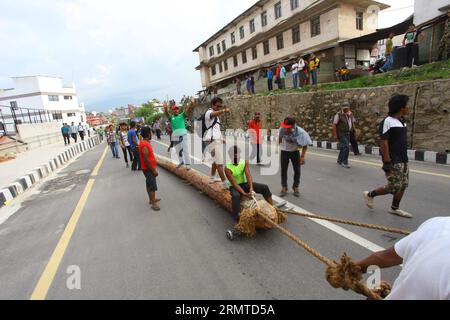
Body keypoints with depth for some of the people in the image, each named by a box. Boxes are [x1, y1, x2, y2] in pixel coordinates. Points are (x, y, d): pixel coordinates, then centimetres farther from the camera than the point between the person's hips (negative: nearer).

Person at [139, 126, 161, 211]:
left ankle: (151, 199, 33)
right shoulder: (144, 145, -24)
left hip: (149, 168, 10)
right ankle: (154, 204, 3)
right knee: (153, 186, -4)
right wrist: (153, 170, -20)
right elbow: (146, 160, -25)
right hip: (148, 169, -10)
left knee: (149, 184, 19)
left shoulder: (146, 142, 8)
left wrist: (153, 169, 19)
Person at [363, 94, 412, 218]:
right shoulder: (388, 122, -15)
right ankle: (370, 194, 14)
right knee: (394, 187, -7)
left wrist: (405, 158, 18)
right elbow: (384, 143, -18)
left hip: (403, 160, 9)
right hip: (393, 161, -9)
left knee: (403, 185, 12)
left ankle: (395, 208, 25)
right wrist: (387, 161, -20)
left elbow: (403, 141, 18)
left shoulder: (402, 121, 12)